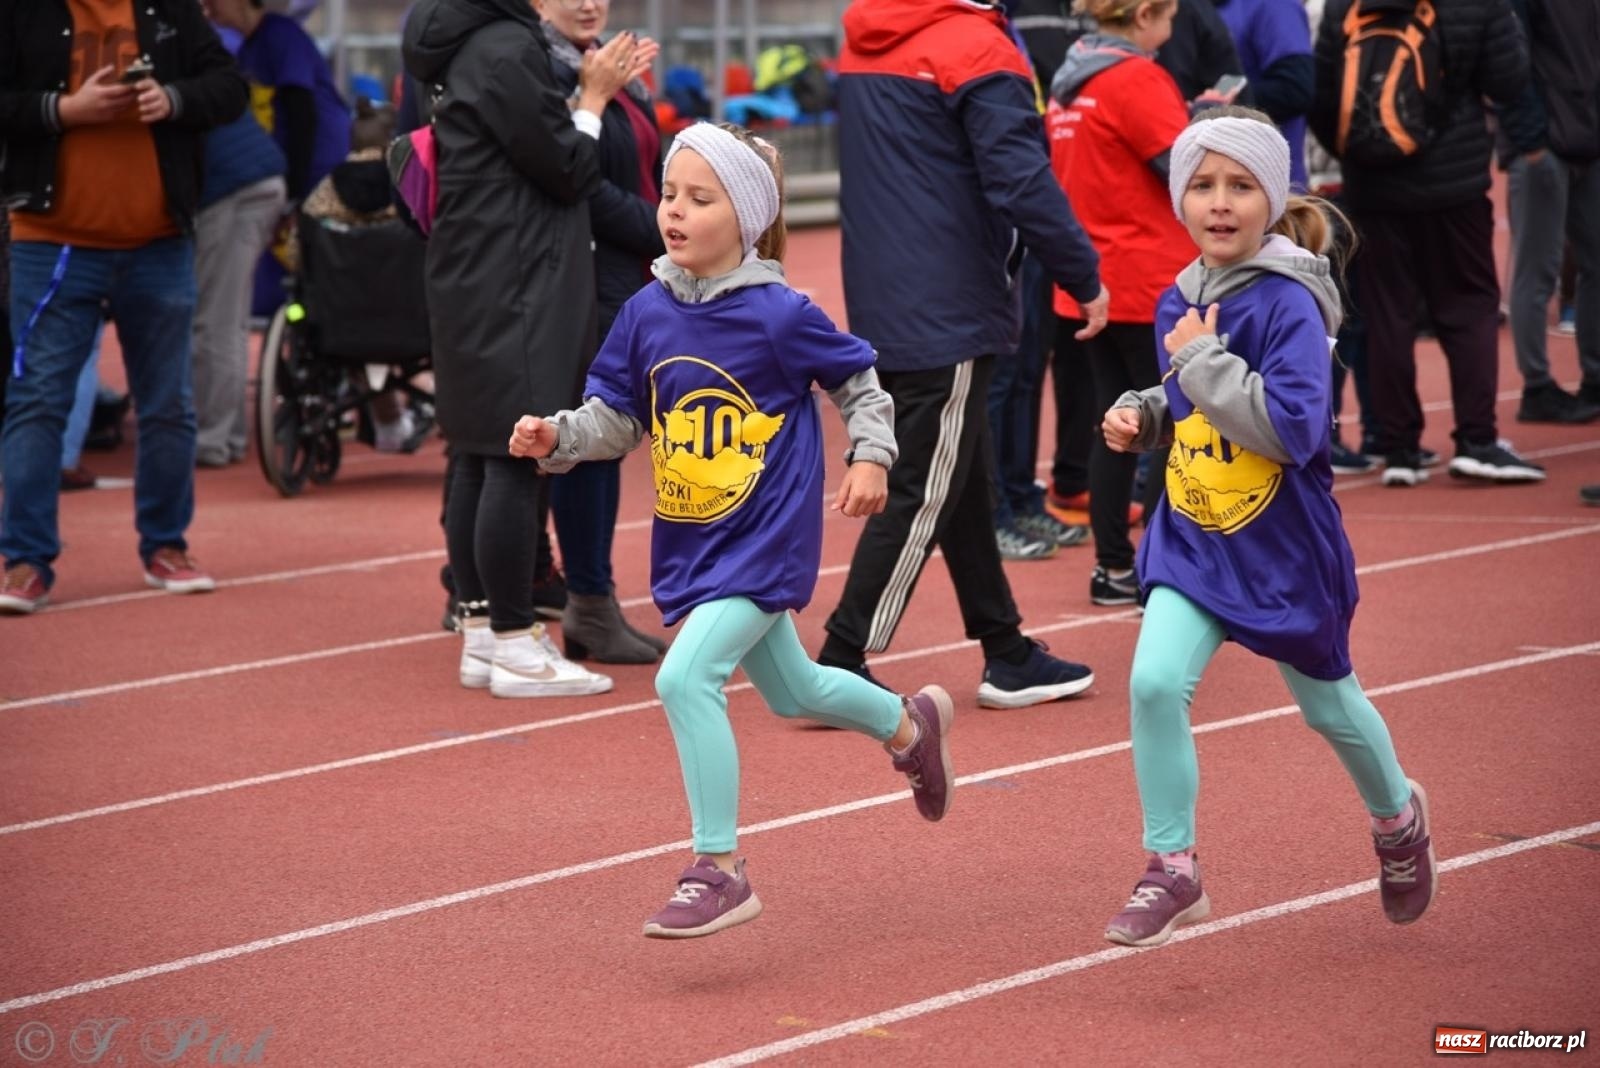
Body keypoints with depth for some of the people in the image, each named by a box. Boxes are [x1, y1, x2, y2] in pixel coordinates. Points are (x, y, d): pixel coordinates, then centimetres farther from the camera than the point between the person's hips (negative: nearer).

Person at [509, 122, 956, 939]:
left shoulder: (779, 315, -14)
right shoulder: (647, 315, -1)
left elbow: (860, 384, 0)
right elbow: (617, 418, 5)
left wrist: (871, 459, -12)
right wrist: (558, 437, -12)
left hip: (765, 538, -7)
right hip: (690, 542, 7)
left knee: (687, 677, -22)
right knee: (791, 692, 23)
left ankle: (719, 872, -12)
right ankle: (910, 723, 54)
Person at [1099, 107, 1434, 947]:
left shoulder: (1288, 304, -20)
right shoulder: (1179, 302, 1)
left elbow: (1294, 428, -30)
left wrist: (1202, 360, -27)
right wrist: (1143, 415, -1)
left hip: (1283, 546, -5)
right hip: (1192, 535, 5)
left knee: (1328, 705, 15)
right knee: (1155, 682, -15)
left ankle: (1398, 819, 45)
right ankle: (1172, 871, -3)